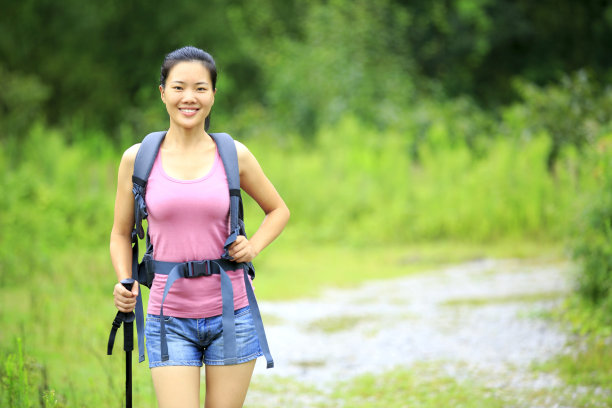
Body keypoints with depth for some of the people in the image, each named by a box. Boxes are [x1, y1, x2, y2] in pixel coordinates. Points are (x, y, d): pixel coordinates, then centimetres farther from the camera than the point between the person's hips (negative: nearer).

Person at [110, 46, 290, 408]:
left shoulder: (234, 156, 1)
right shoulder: (138, 159, 0)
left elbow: (279, 210, 17)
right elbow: (121, 233, 12)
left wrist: (253, 246, -1)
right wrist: (125, 283, -5)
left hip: (230, 315, 1)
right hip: (170, 320, -1)